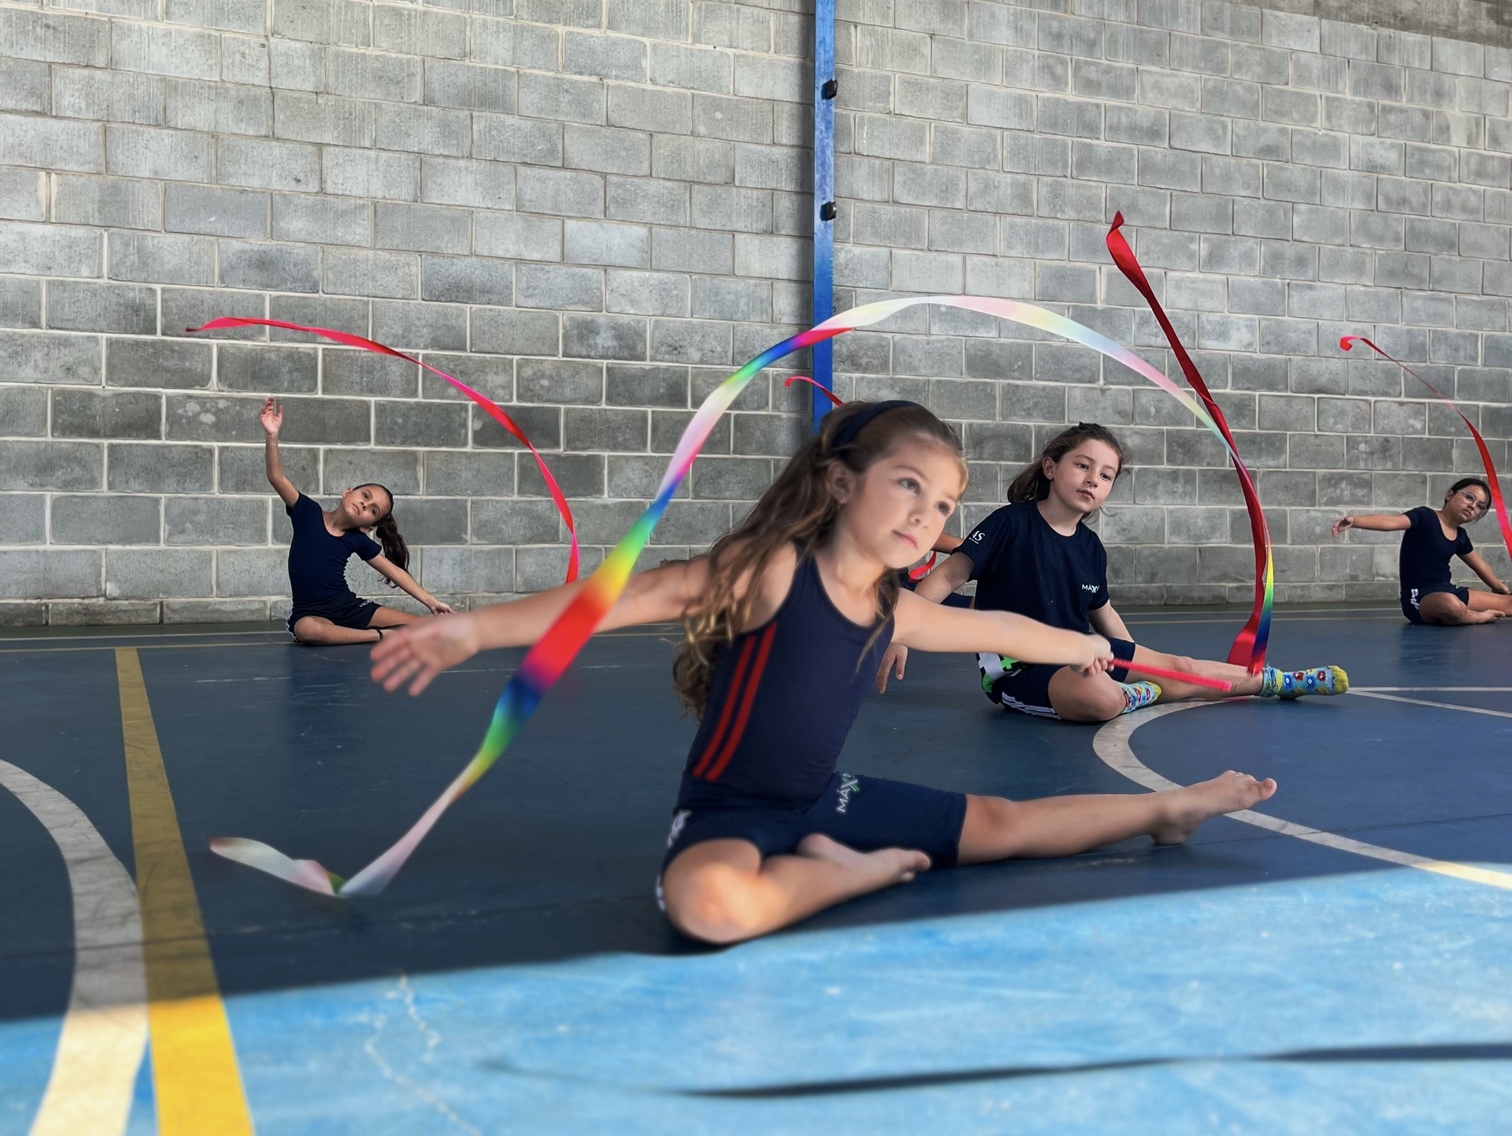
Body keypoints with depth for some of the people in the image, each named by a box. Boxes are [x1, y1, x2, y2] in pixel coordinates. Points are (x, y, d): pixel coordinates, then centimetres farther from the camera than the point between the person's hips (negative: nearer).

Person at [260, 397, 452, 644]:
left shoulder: (358, 540, 1)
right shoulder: (308, 513, -5)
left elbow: (394, 571, 6)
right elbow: (276, 477, -16)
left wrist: (431, 601, 0)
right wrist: (272, 436, -31)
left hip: (351, 609, 1)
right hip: (311, 615, -1)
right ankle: (380, 636, -27)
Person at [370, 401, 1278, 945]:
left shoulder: (895, 611, 1)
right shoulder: (773, 571, -22)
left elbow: (995, 628, 20)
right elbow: (641, 594, -31)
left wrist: (1079, 647, 36)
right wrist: (476, 628, -40)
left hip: (825, 801, 7)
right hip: (729, 811, -7)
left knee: (1005, 824, 12)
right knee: (713, 905, -43)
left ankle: (1166, 810, 36)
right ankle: (857, 874, -16)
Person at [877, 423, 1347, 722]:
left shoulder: (1091, 547, 4)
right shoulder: (1011, 524, -16)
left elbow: (1102, 612, 20)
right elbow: (947, 576, -19)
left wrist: (1137, 659, 21)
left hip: (1075, 653, 7)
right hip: (1017, 667, -7)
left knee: (1180, 669, 7)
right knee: (1100, 697, -36)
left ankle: (1281, 681, 26)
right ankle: (1138, 695, -1)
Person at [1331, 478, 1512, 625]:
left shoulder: (1460, 537, 10)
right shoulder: (1425, 517, -12)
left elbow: (1479, 564, 29)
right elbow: (1391, 521, -31)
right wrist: (1354, 521, -50)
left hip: (1449, 591, 8)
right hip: (1419, 598, -8)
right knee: (1451, 605, -41)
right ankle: (1479, 618, -7)